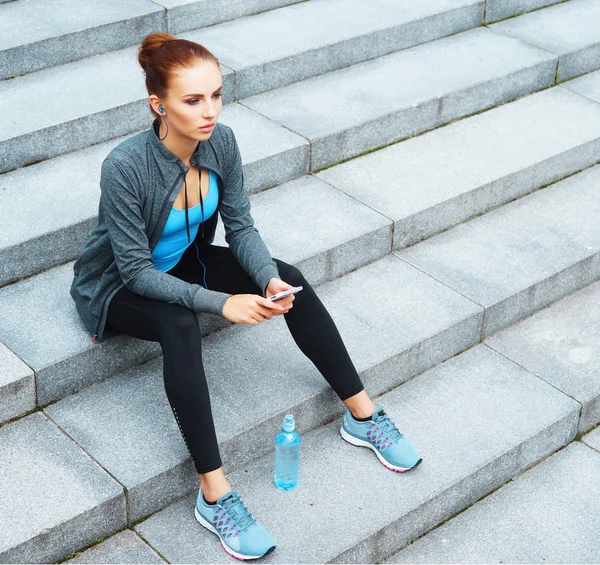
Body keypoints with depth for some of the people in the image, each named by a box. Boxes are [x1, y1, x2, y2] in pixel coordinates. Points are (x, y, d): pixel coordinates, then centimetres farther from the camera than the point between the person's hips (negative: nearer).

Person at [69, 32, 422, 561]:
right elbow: (137, 270, -28)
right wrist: (221, 302, -35)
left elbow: (241, 226, -8)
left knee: (289, 279, -14)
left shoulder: (220, 141, -17)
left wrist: (269, 280, -27)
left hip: (183, 263, 6)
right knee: (180, 326, -37)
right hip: (117, 287, -5)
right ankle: (214, 493, -32)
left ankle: (362, 415, -2)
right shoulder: (125, 167, -33)